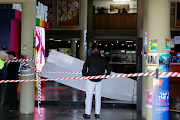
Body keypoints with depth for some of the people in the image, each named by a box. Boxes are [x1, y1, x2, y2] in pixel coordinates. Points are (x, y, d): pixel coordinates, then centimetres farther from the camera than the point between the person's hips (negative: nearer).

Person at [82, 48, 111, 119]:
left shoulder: (90, 57, -1)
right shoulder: (103, 59, 10)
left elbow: (85, 66, -8)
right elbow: (109, 68, 12)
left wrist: (84, 75, 3)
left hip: (90, 80, -3)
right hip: (99, 81, 3)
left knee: (89, 96, 2)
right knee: (98, 97, 11)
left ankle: (87, 114, 4)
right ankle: (97, 114, 15)